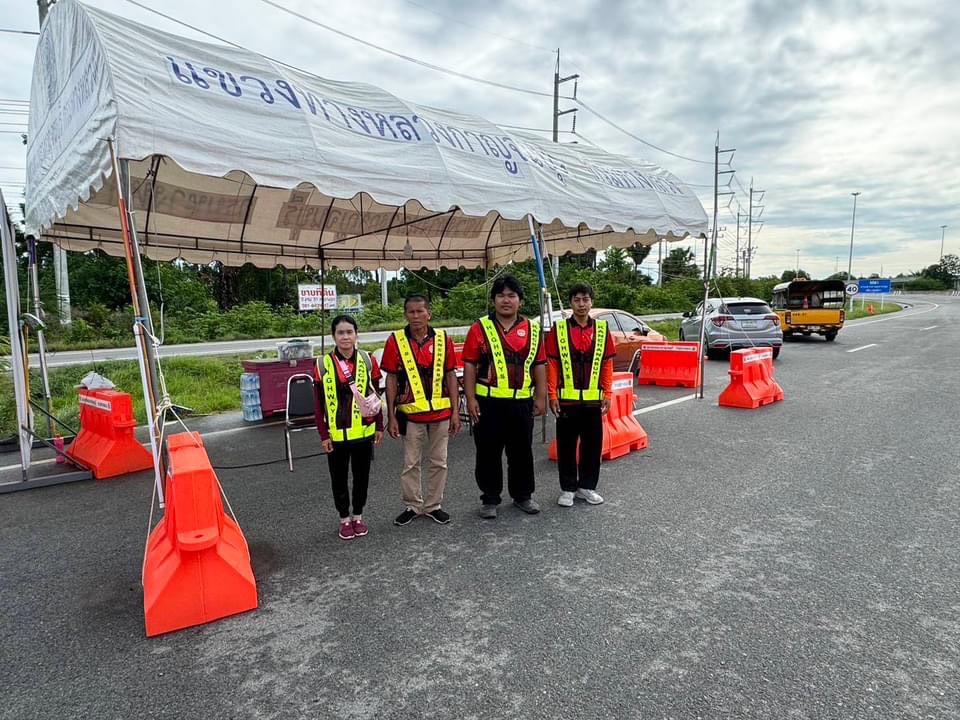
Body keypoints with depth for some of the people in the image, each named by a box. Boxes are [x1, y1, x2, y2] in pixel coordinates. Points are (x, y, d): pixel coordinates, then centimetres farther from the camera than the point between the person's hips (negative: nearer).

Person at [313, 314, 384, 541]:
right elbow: (318, 403, -3)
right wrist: (323, 434, -5)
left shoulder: (368, 360, -2)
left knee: (361, 476, 13)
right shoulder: (322, 364, -6)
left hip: (363, 431, 1)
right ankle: (344, 519, 29)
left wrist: (379, 426, 4)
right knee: (339, 478, 12)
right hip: (336, 434, -1)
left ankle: (358, 516, 32)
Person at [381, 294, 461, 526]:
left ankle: (433, 505, 27)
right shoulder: (395, 341, -4)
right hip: (410, 413, -1)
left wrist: (455, 411, 1)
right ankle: (412, 506, 27)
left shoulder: (443, 339, -1)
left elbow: (451, 376, 4)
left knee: (439, 462, 11)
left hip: (441, 412, 1)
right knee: (411, 463, 10)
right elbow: (391, 379, 0)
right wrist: (391, 416, -3)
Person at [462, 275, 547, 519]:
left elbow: (539, 365, 9)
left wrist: (541, 396, 4)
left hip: (521, 402, 2)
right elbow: (470, 365, -3)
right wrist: (471, 398, -9)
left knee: (522, 451, 13)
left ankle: (523, 495, 30)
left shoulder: (532, 330, 7)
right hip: (488, 402, -2)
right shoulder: (480, 328, -2)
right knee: (488, 452, 7)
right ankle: (490, 498, 22)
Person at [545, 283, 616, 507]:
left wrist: (607, 393, 2)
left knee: (593, 444, 10)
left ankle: (587, 486, 26)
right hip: (567, 399, -2)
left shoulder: (602, 329, 4)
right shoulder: (558, 328, -2)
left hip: (593, 398, 2)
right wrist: (552, 395, -6)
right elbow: (552, 364, -2)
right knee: (566, 446, 7)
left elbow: (607, 364, 6)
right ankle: (567, 489, 21)